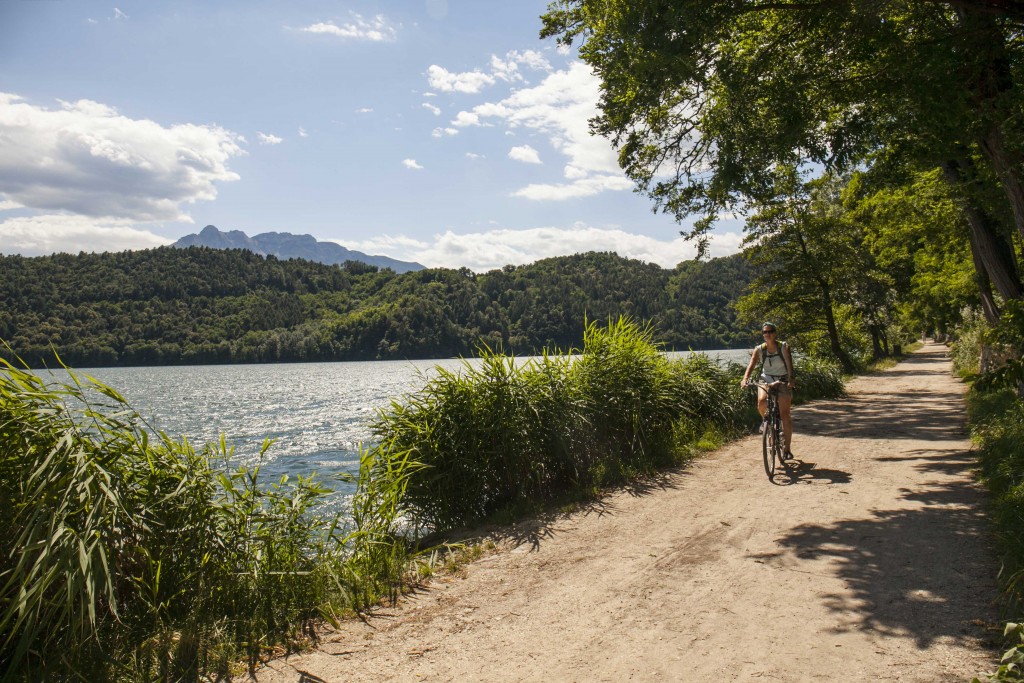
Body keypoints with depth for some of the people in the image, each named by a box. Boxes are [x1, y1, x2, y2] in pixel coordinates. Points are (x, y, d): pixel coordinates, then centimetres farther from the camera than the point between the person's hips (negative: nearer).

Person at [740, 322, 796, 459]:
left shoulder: (783, 347, -9)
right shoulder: (759, 349, -5)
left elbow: (789, 364, -21)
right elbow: (751, 365, -16)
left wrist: (791, 379, -38)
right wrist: (745, 378, -34)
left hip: (783, 381, -1)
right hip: (766, 380, 1)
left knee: (785, 414, -7)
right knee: (761, 402, -30)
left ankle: (787, 449, 2)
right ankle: (765, 418, 7)